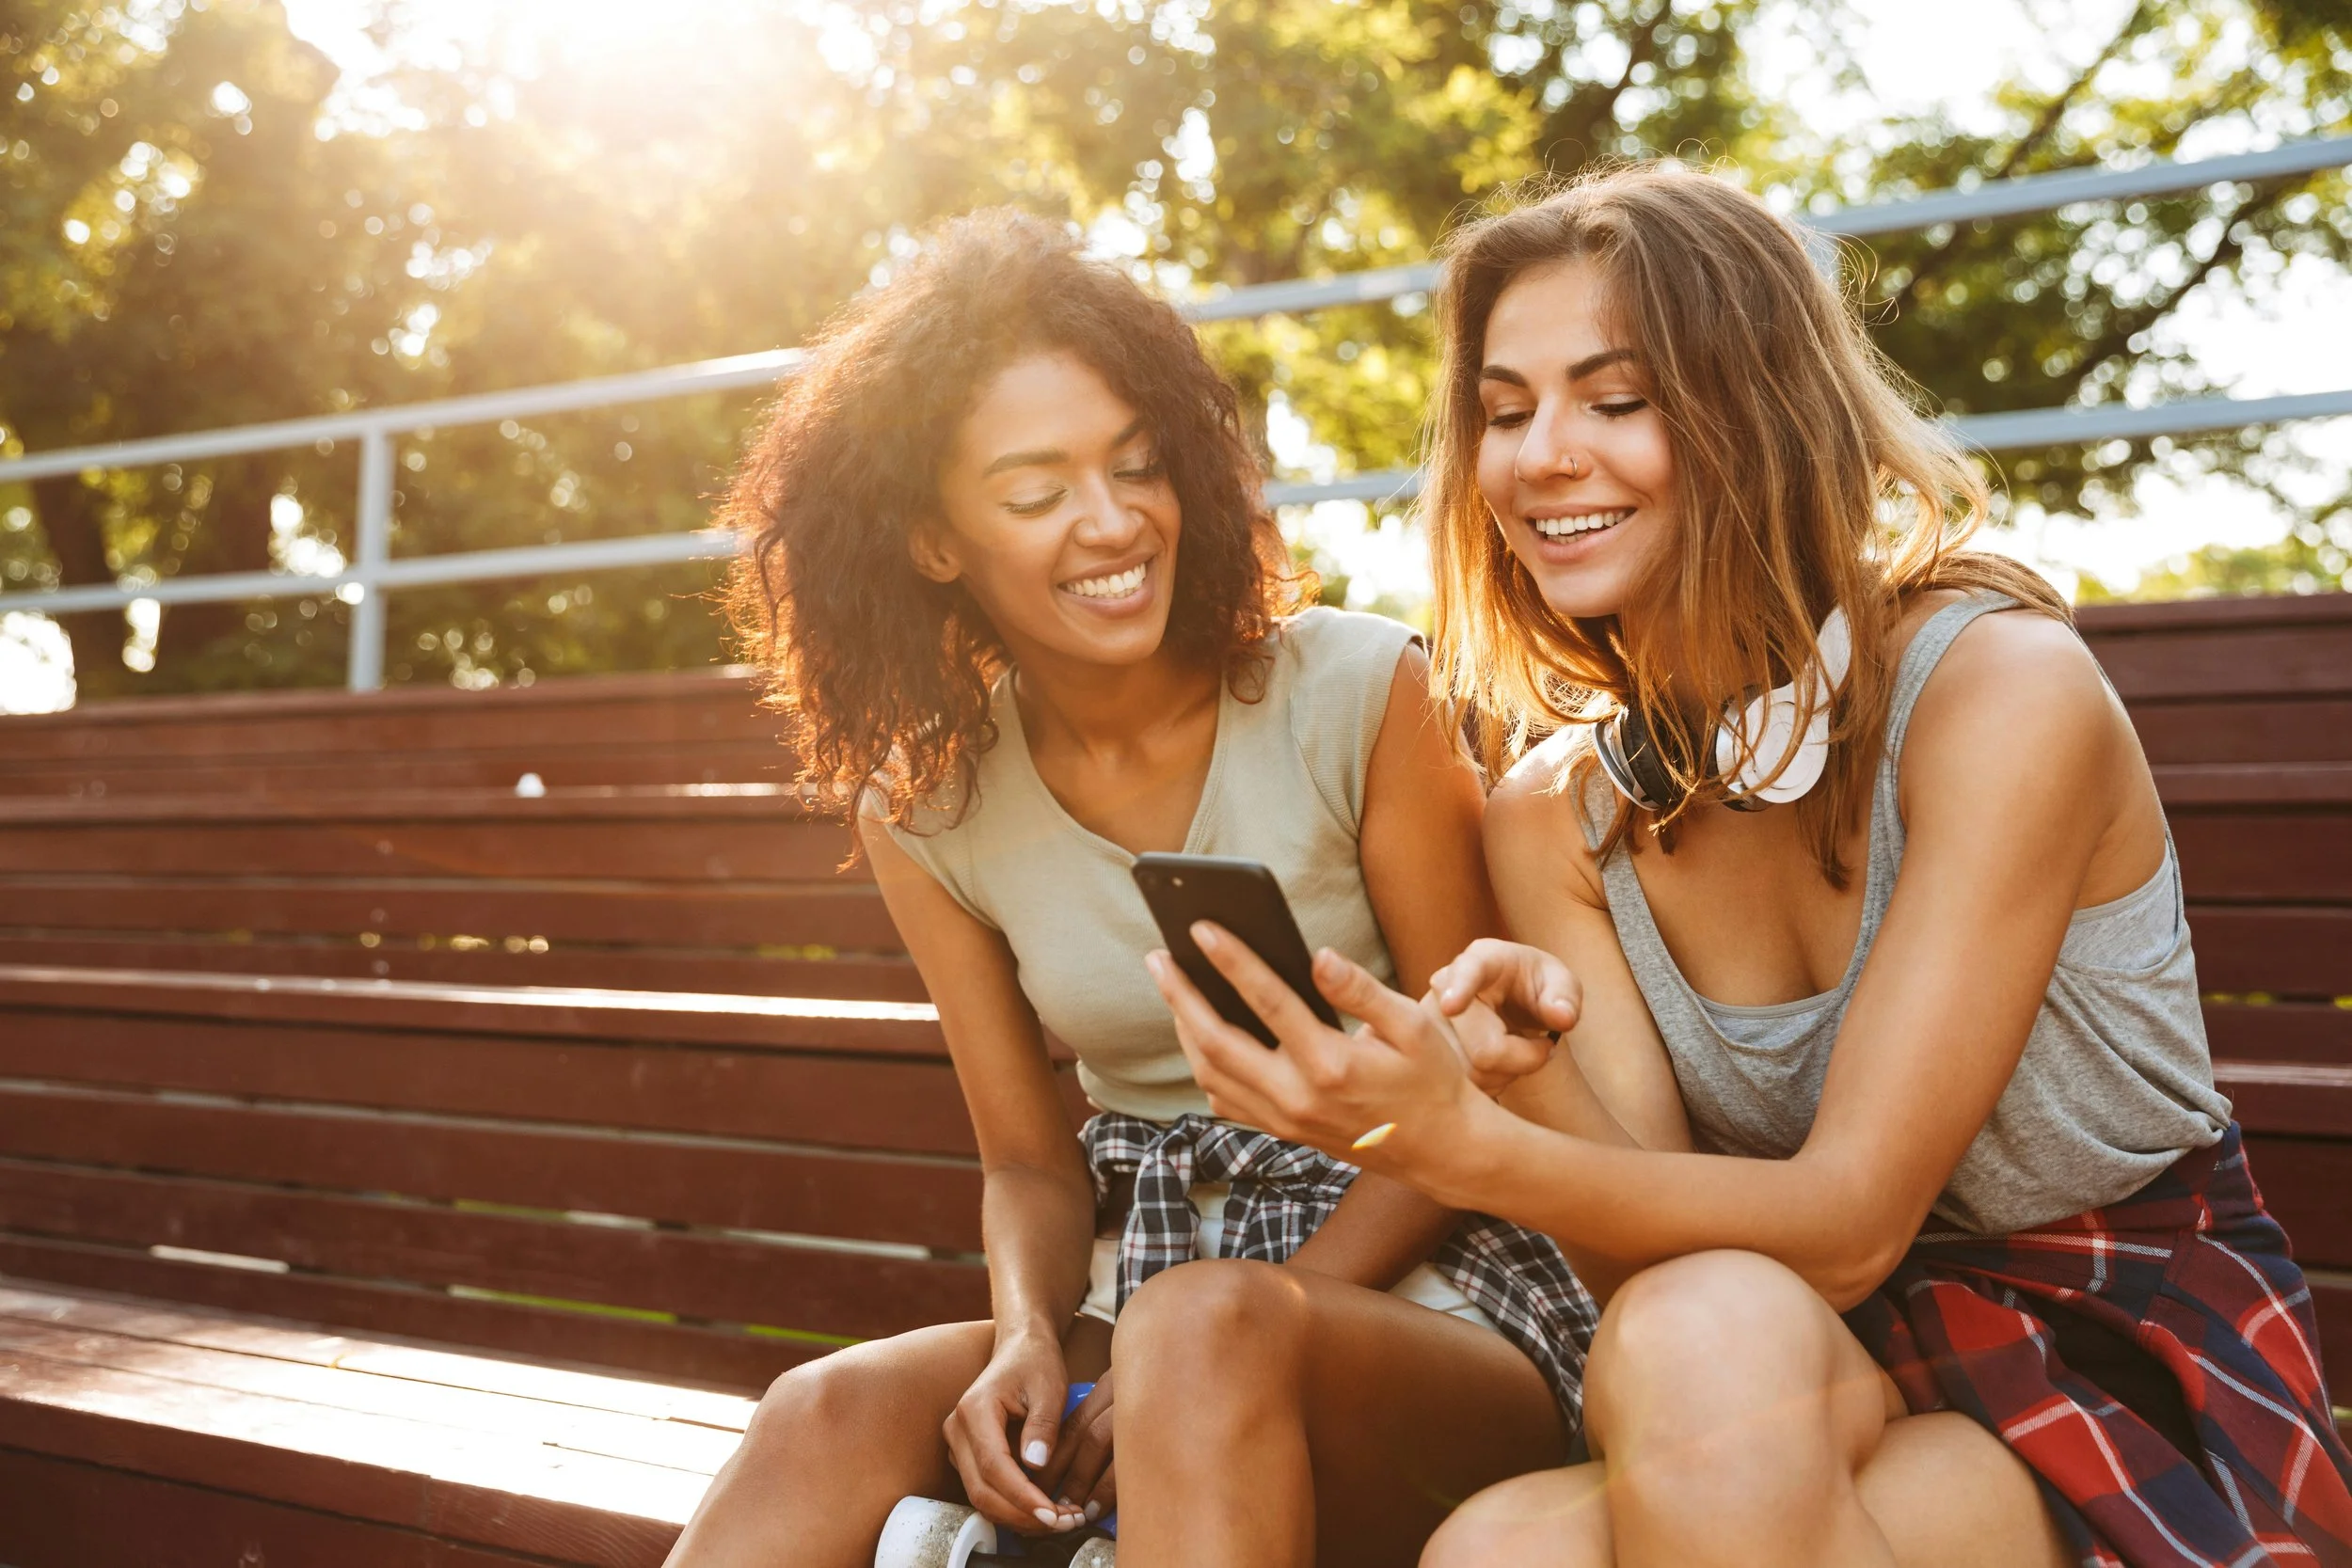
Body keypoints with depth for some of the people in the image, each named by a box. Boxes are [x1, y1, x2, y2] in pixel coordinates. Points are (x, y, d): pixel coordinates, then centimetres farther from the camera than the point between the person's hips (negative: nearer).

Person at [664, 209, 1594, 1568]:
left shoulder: (1361, 693, -8)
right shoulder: (924, 809, 2)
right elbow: (1031, 1159, 8)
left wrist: (1216, 1345, -17)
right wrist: (1029, 1334, -15)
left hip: (1419, 1284, -3)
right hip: (1136, 1286, 4)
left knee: (1205, 1328, -37)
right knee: (833, 1414, -25)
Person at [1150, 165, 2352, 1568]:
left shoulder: (2002, 686, -16)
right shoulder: (1554, 808, 0)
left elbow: (1849, 1220, -21)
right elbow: (1659, 1246, -8)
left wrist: (1459, 1146, -36)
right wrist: (1534, 1067, -29)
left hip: (2145, 1368, -2)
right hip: (1855, 1378, 3)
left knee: (1715, 1339, -33)